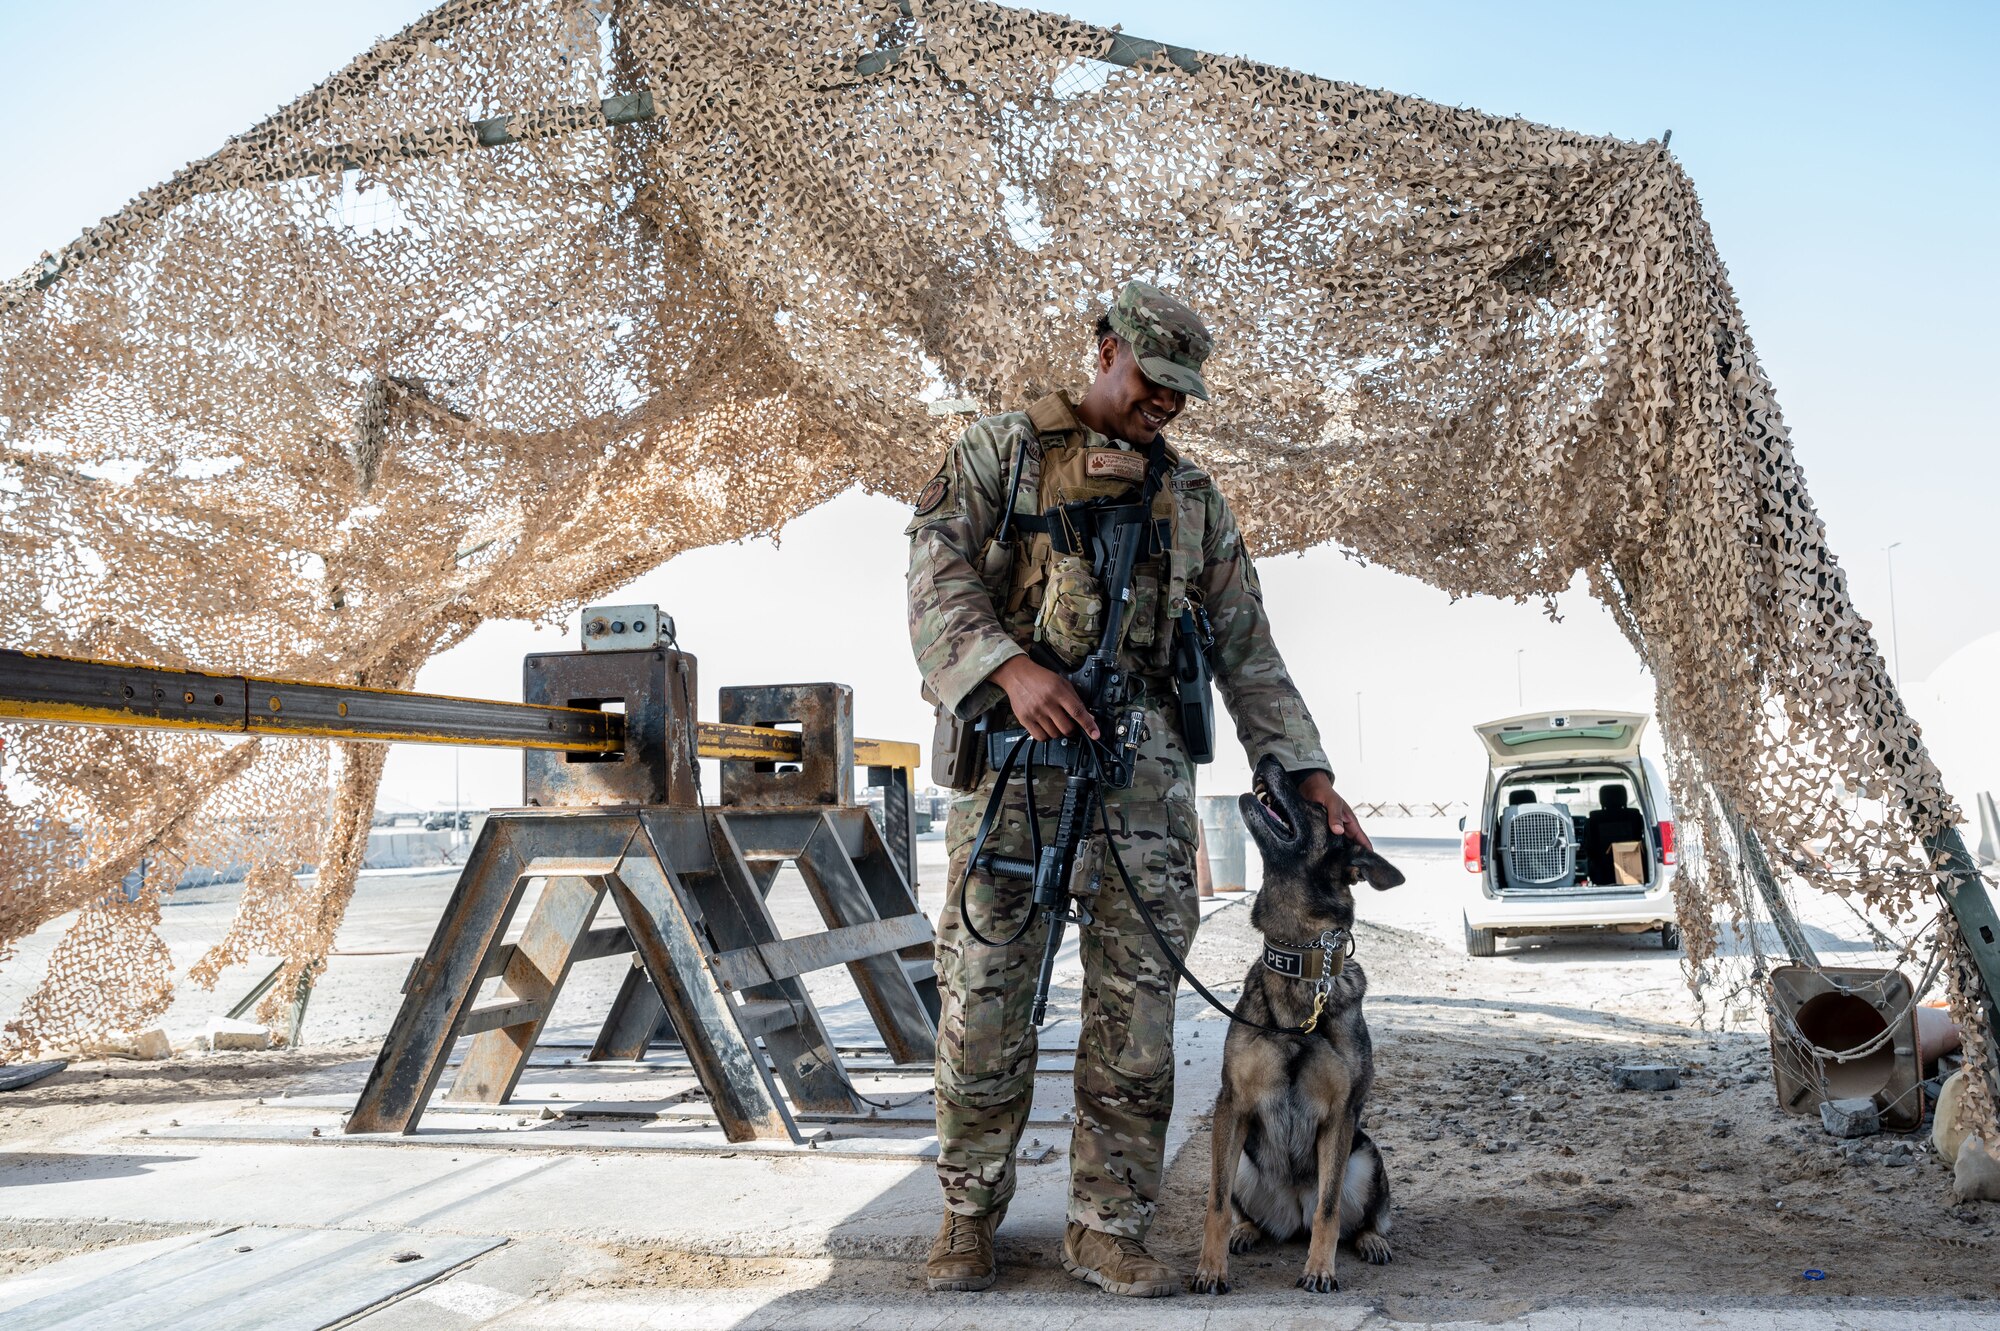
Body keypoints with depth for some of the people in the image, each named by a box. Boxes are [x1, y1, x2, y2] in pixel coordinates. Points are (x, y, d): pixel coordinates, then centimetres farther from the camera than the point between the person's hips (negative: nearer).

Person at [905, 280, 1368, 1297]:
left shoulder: (1193, 499, 20)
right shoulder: (1002, 450, 10)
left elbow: (1247, 652, 19)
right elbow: (937, 572, -4)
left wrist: (1309, 775, 10)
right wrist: (1011, 666, -20)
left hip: (1143, 758, 3)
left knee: (1137, 1003, 1)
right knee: (984, 992, -2)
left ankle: (1107, 1230, 11)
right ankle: (969, 1215, 14)